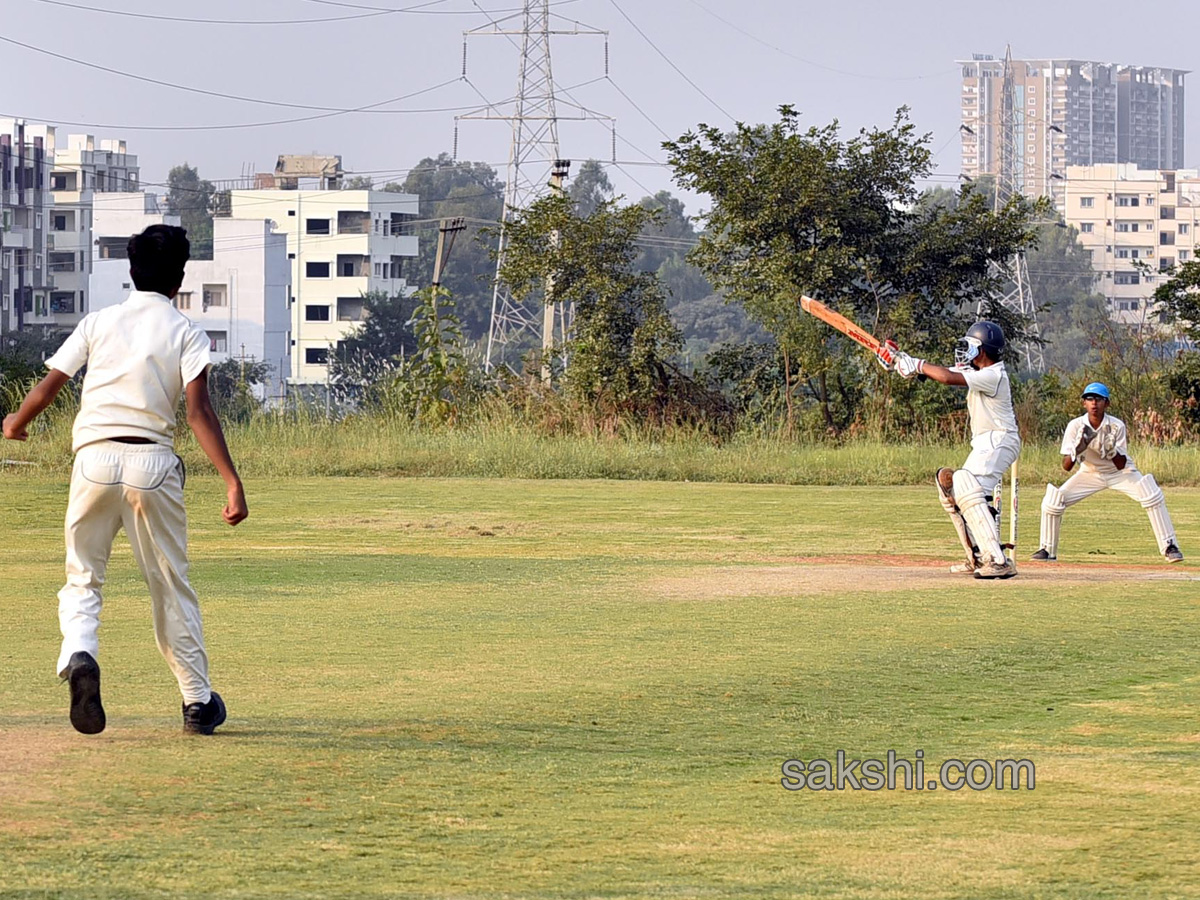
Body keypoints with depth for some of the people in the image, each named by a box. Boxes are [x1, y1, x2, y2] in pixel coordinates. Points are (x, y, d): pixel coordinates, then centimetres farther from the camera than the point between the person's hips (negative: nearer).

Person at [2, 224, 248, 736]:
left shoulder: (98, 323, 8)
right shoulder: (186, 333, 3)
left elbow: (48, 387, 5)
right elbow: (198, 412, -10)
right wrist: (232, 482, -15)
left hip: (94, 459, 1)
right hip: (152, 462, -1)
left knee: (83, 578, 10)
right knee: (171, 586, 11)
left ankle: (78, 655, -21)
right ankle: (198, 701, 15)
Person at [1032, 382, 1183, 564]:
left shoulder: (1117, 426, -23)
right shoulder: (1075, 426, -21)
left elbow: (1121, 465, -23)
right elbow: (1066, 466, -23)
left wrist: (1111, 450, -43)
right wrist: (1078, 449, -42)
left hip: (1119, 473, -1)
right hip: (1090, 473, 1)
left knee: (1152, 497, -24)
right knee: (1052, 501, -14)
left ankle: (1169, 546, -13)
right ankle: (1047, 549, 6)